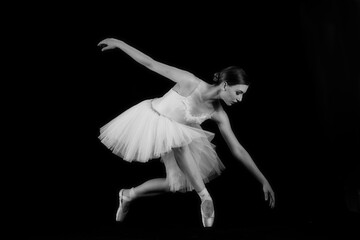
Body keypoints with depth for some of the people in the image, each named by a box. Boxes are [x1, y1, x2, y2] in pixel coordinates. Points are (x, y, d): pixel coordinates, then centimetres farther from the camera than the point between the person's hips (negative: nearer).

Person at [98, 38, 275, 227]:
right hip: (151, 118, -6)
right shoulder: (191, 83, -31)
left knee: (177, 184, 7)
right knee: (180, 141, -37)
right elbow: (151, 64, -24)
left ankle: (129, 195, 29)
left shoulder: (219, 115, -16)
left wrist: (263, 181, -11)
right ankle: (205, 198, -25)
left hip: (173, 131, 6)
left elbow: (237, 150, -10)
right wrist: (118, 43, -21)